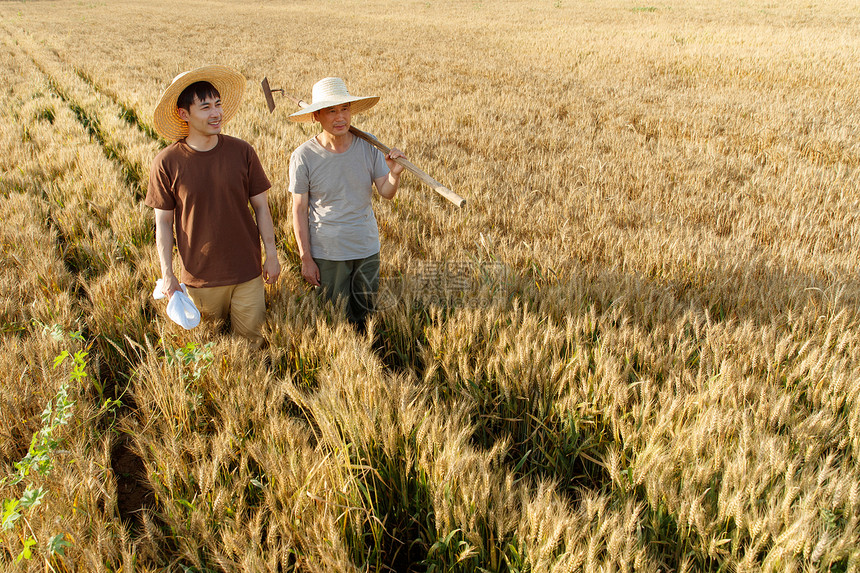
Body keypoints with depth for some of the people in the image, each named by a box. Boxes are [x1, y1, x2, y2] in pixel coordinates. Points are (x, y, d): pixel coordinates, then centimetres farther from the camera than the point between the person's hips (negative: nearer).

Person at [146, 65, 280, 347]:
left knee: (251, 340, 10)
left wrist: (271, 254, 2)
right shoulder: (167, 163, -9)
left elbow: (260, 206, 3)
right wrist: (167, 274, -6)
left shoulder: (242, 152, -5)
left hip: (247, 271, 1)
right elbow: (163, 221, -2)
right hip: (200, 276, -1)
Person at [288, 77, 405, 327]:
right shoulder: (303, 156, -13)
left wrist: (394, 174, -28)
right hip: (327, 253, -3)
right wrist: (306, 258, -7)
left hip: (367, 250, 3)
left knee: (366, 316, 17)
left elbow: (386, 193, -4)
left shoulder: (368, 146, -6)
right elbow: (299, 209, -8)